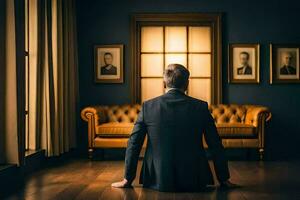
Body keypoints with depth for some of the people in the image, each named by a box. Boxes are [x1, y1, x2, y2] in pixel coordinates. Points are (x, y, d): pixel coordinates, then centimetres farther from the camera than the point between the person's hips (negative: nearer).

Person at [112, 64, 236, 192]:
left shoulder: (148, 106, -5)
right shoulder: (201, 107, -5)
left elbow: (133, 144, -1)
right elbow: (215, 145, 0)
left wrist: (127, 179, 10)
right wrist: (224, 179, 12)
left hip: (158, 182, 0)